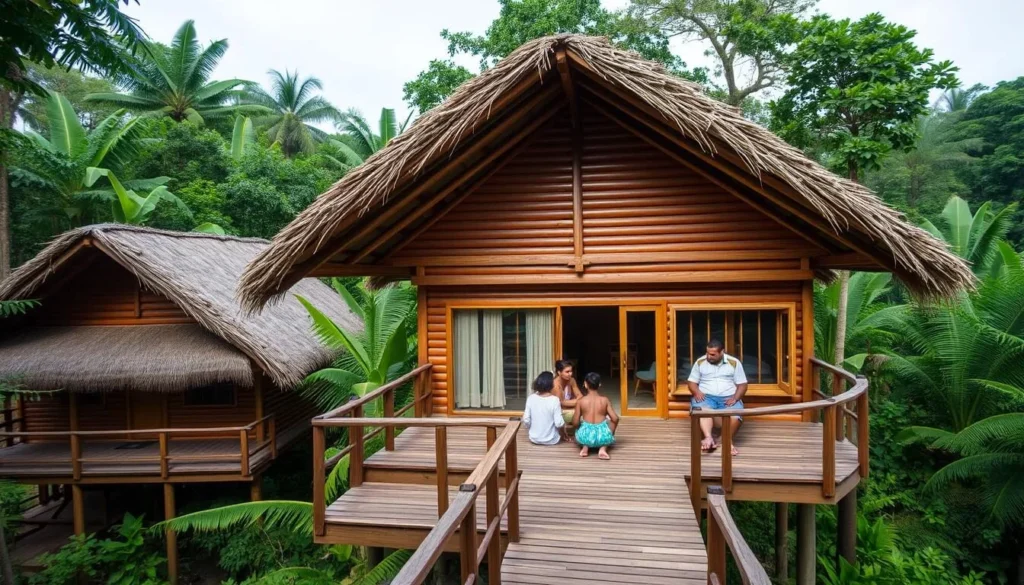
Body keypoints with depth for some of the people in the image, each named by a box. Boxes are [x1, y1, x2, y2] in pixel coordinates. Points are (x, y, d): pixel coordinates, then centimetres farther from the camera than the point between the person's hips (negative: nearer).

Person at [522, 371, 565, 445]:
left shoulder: (530, 398, -11)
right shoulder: (554, 400, -20)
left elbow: (526, 421, -8)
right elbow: (559, 423, -20)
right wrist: (563, 424, 3)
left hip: (534, 439, 3)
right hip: (551, 441, -3)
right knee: (563, 425, 27)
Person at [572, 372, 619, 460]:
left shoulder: (580, 401, -3)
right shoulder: (605, 400, -1)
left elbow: (575, 423, -4)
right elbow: (615, 419, -1)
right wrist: (611, 433, 17)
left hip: (586, 436, 1)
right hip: (602, 436, -1)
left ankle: (585, 447, 9)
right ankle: (603, 448, 7)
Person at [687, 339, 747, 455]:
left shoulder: (734, 363, 6)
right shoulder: (700, 362, 9)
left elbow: (742, 384, 6)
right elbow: (691, 382, 9)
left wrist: (735, 398, -12)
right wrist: (697, 392, -12)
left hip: (728, 398, 0)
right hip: (706, 396, 0)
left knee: (735, 416, -33)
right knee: (702, 411, -37)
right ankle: (709, 438, -51)